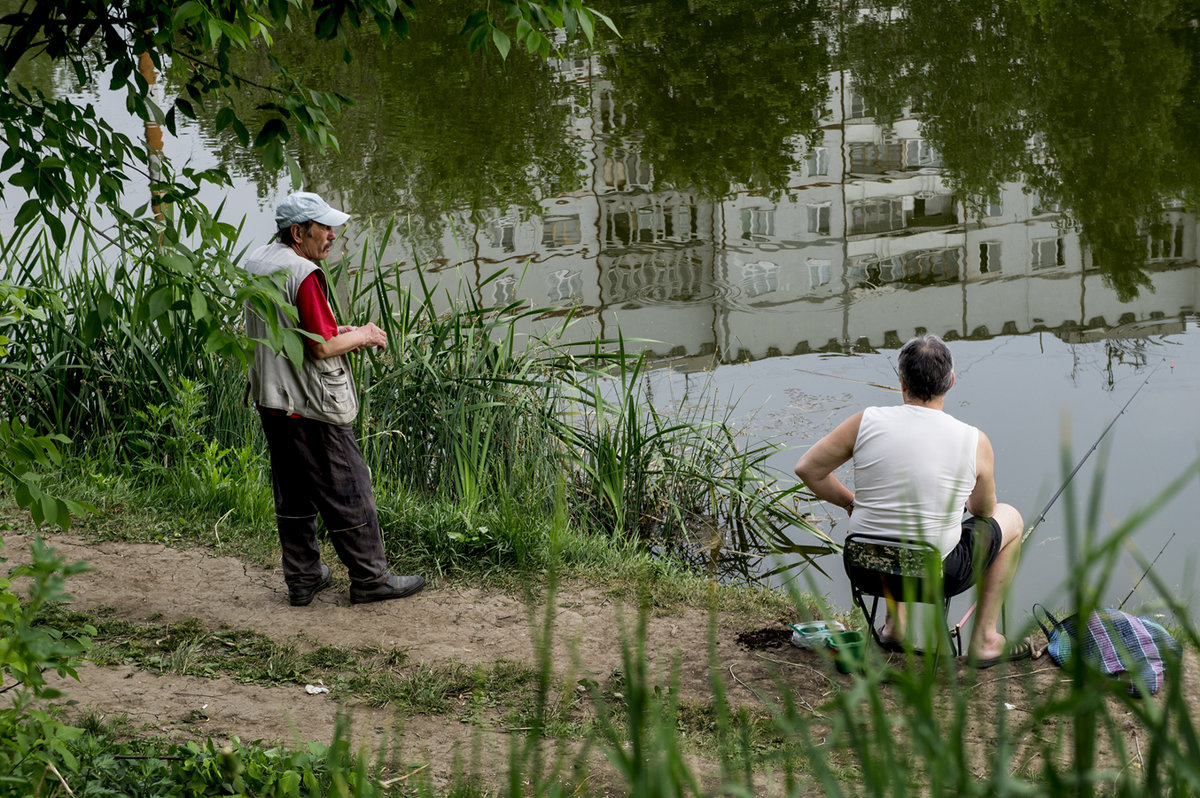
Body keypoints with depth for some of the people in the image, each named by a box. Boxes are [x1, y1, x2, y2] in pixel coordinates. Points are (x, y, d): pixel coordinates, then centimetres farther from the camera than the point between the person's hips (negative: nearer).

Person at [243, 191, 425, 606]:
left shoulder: (255, 263, 9)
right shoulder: (303, 274, -20)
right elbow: (321, 346, -22)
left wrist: (335, 333, 15)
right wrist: (362, 336, -5)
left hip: (270, 401, 9)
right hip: (311, 407, -9)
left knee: (293, 493, 15)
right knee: (348, 490, 2)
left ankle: (302, 577, 22)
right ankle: (370, 577, 9)